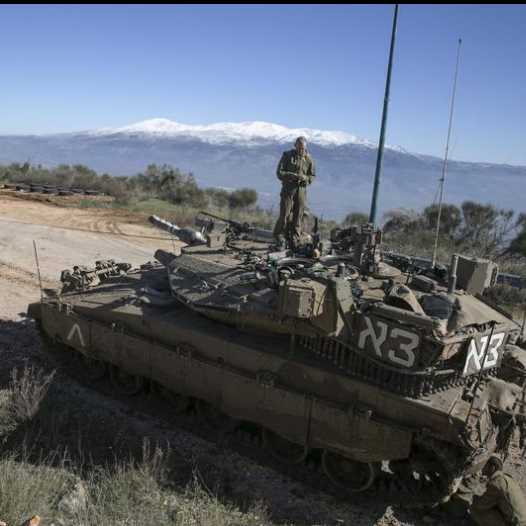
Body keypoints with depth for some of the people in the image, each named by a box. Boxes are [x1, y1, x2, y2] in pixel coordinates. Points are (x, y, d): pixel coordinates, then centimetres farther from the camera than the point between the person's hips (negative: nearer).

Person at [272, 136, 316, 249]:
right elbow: (279, 173, -5)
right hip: (288, 189, -2)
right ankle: (278, 234, 16)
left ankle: (294, 242, 9)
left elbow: (312, 176, 9)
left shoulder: (308, 159, 5)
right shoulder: (287, 155, -1)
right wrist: (292, 176, -20)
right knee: (285, 214, -7)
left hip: (301, 189, 2)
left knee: (298, 217, 2)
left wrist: (305, 178, -14)